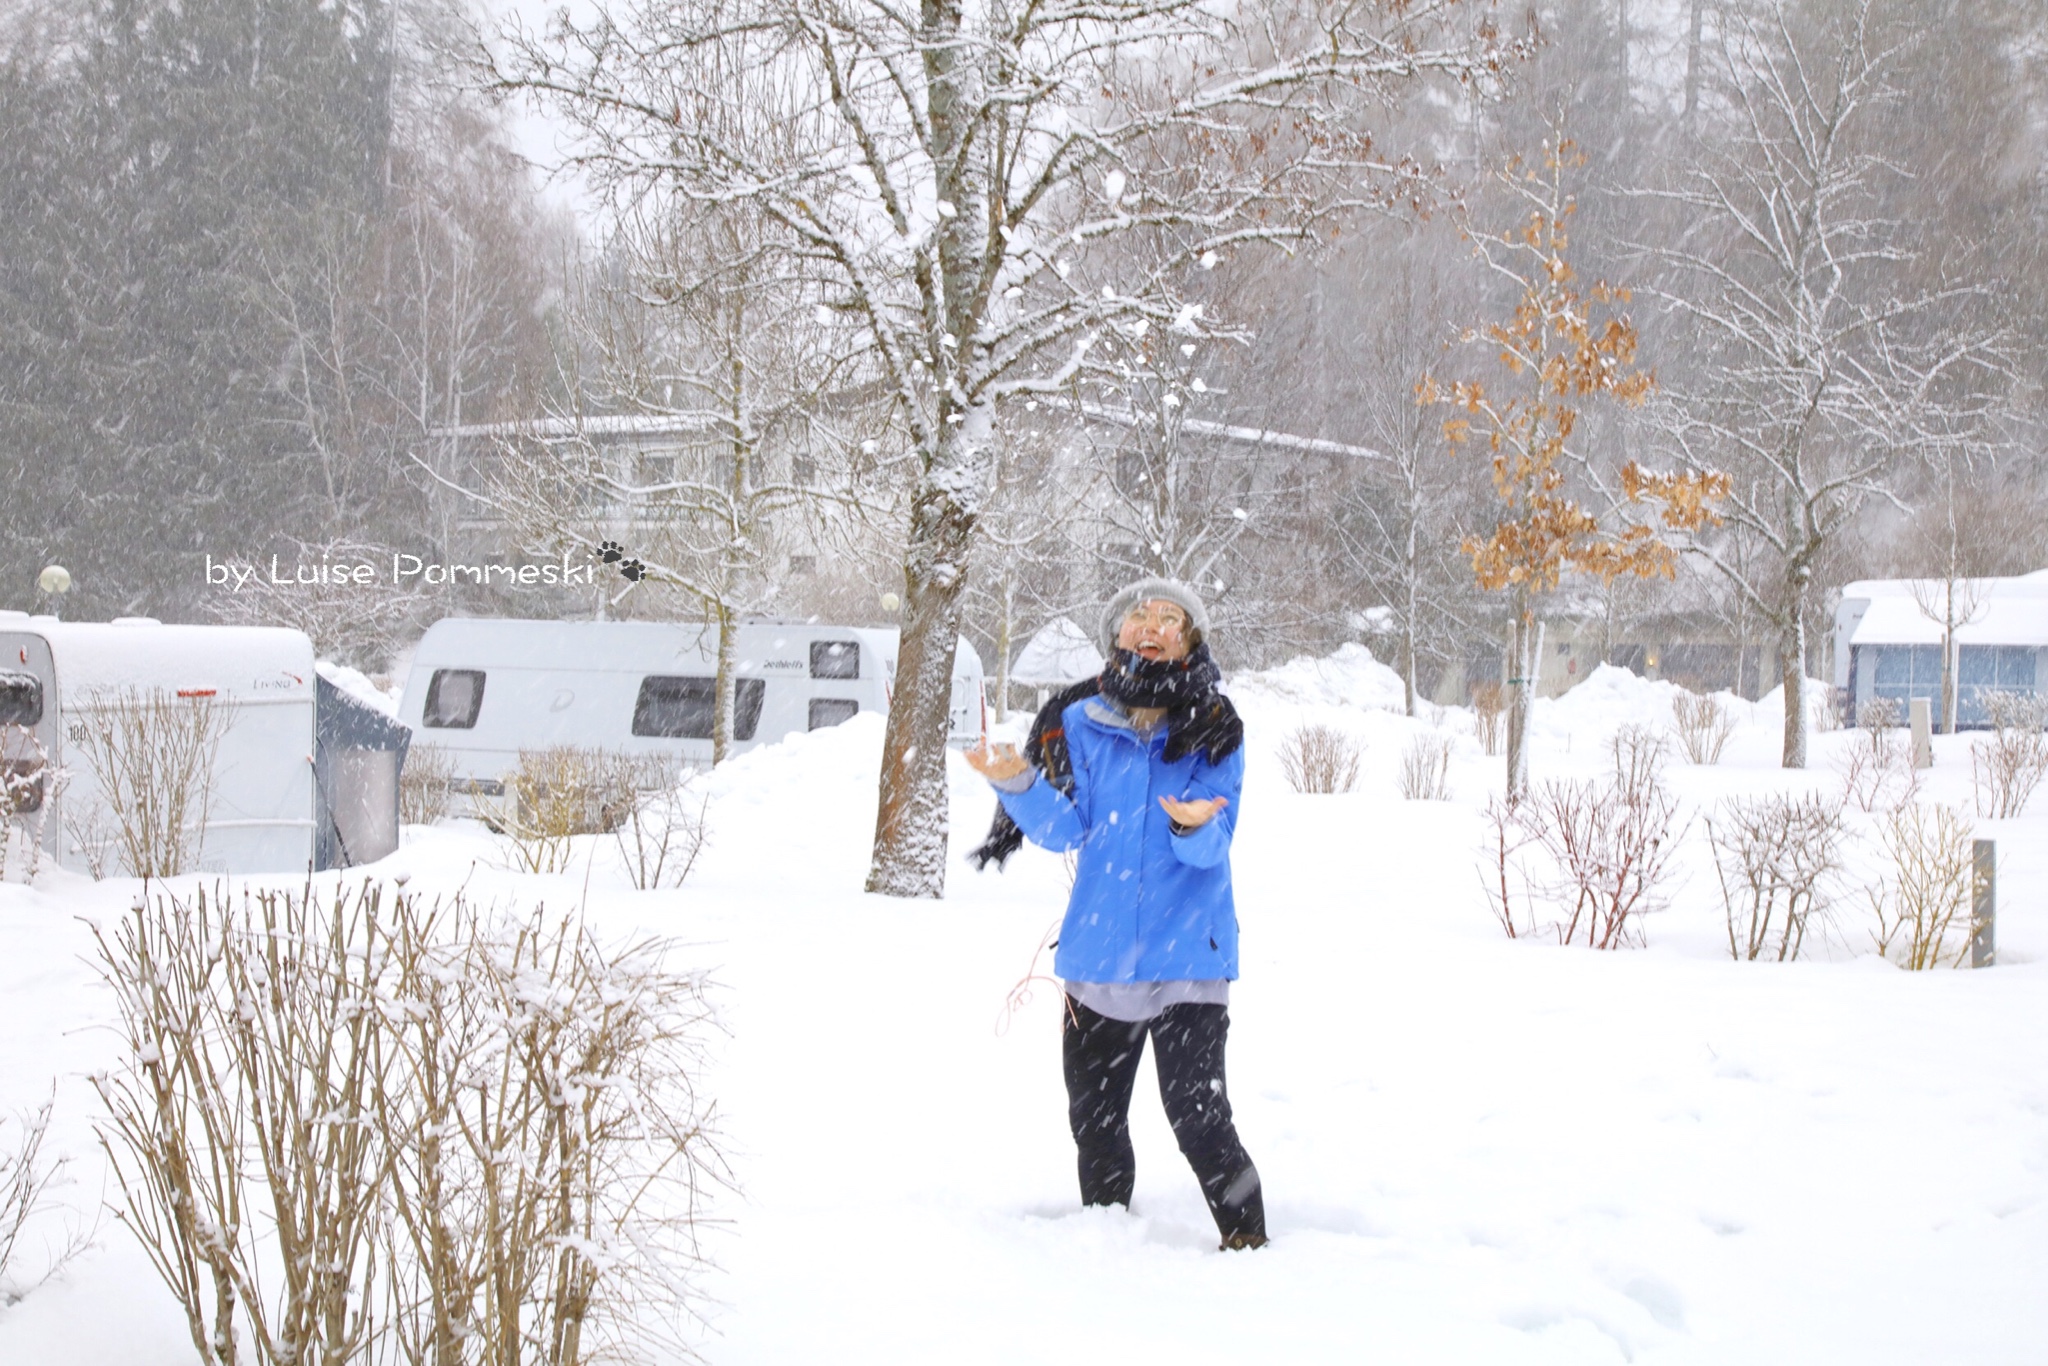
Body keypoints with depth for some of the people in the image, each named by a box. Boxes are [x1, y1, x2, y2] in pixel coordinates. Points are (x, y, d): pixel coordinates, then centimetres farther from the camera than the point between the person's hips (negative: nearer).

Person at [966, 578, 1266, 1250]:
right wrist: (1018, 785, -15)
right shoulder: (1081, 722, 6)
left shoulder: (1214, 730, -1)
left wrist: (1195, 827, -31)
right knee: (1093, 1116, 12)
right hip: (1099, 951, 4)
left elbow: (1212, 847, -9)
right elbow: (1065, 829, 1)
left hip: (1187, 953, -3)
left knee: (1196, 1113, -10)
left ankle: (1246, 1239, 6)